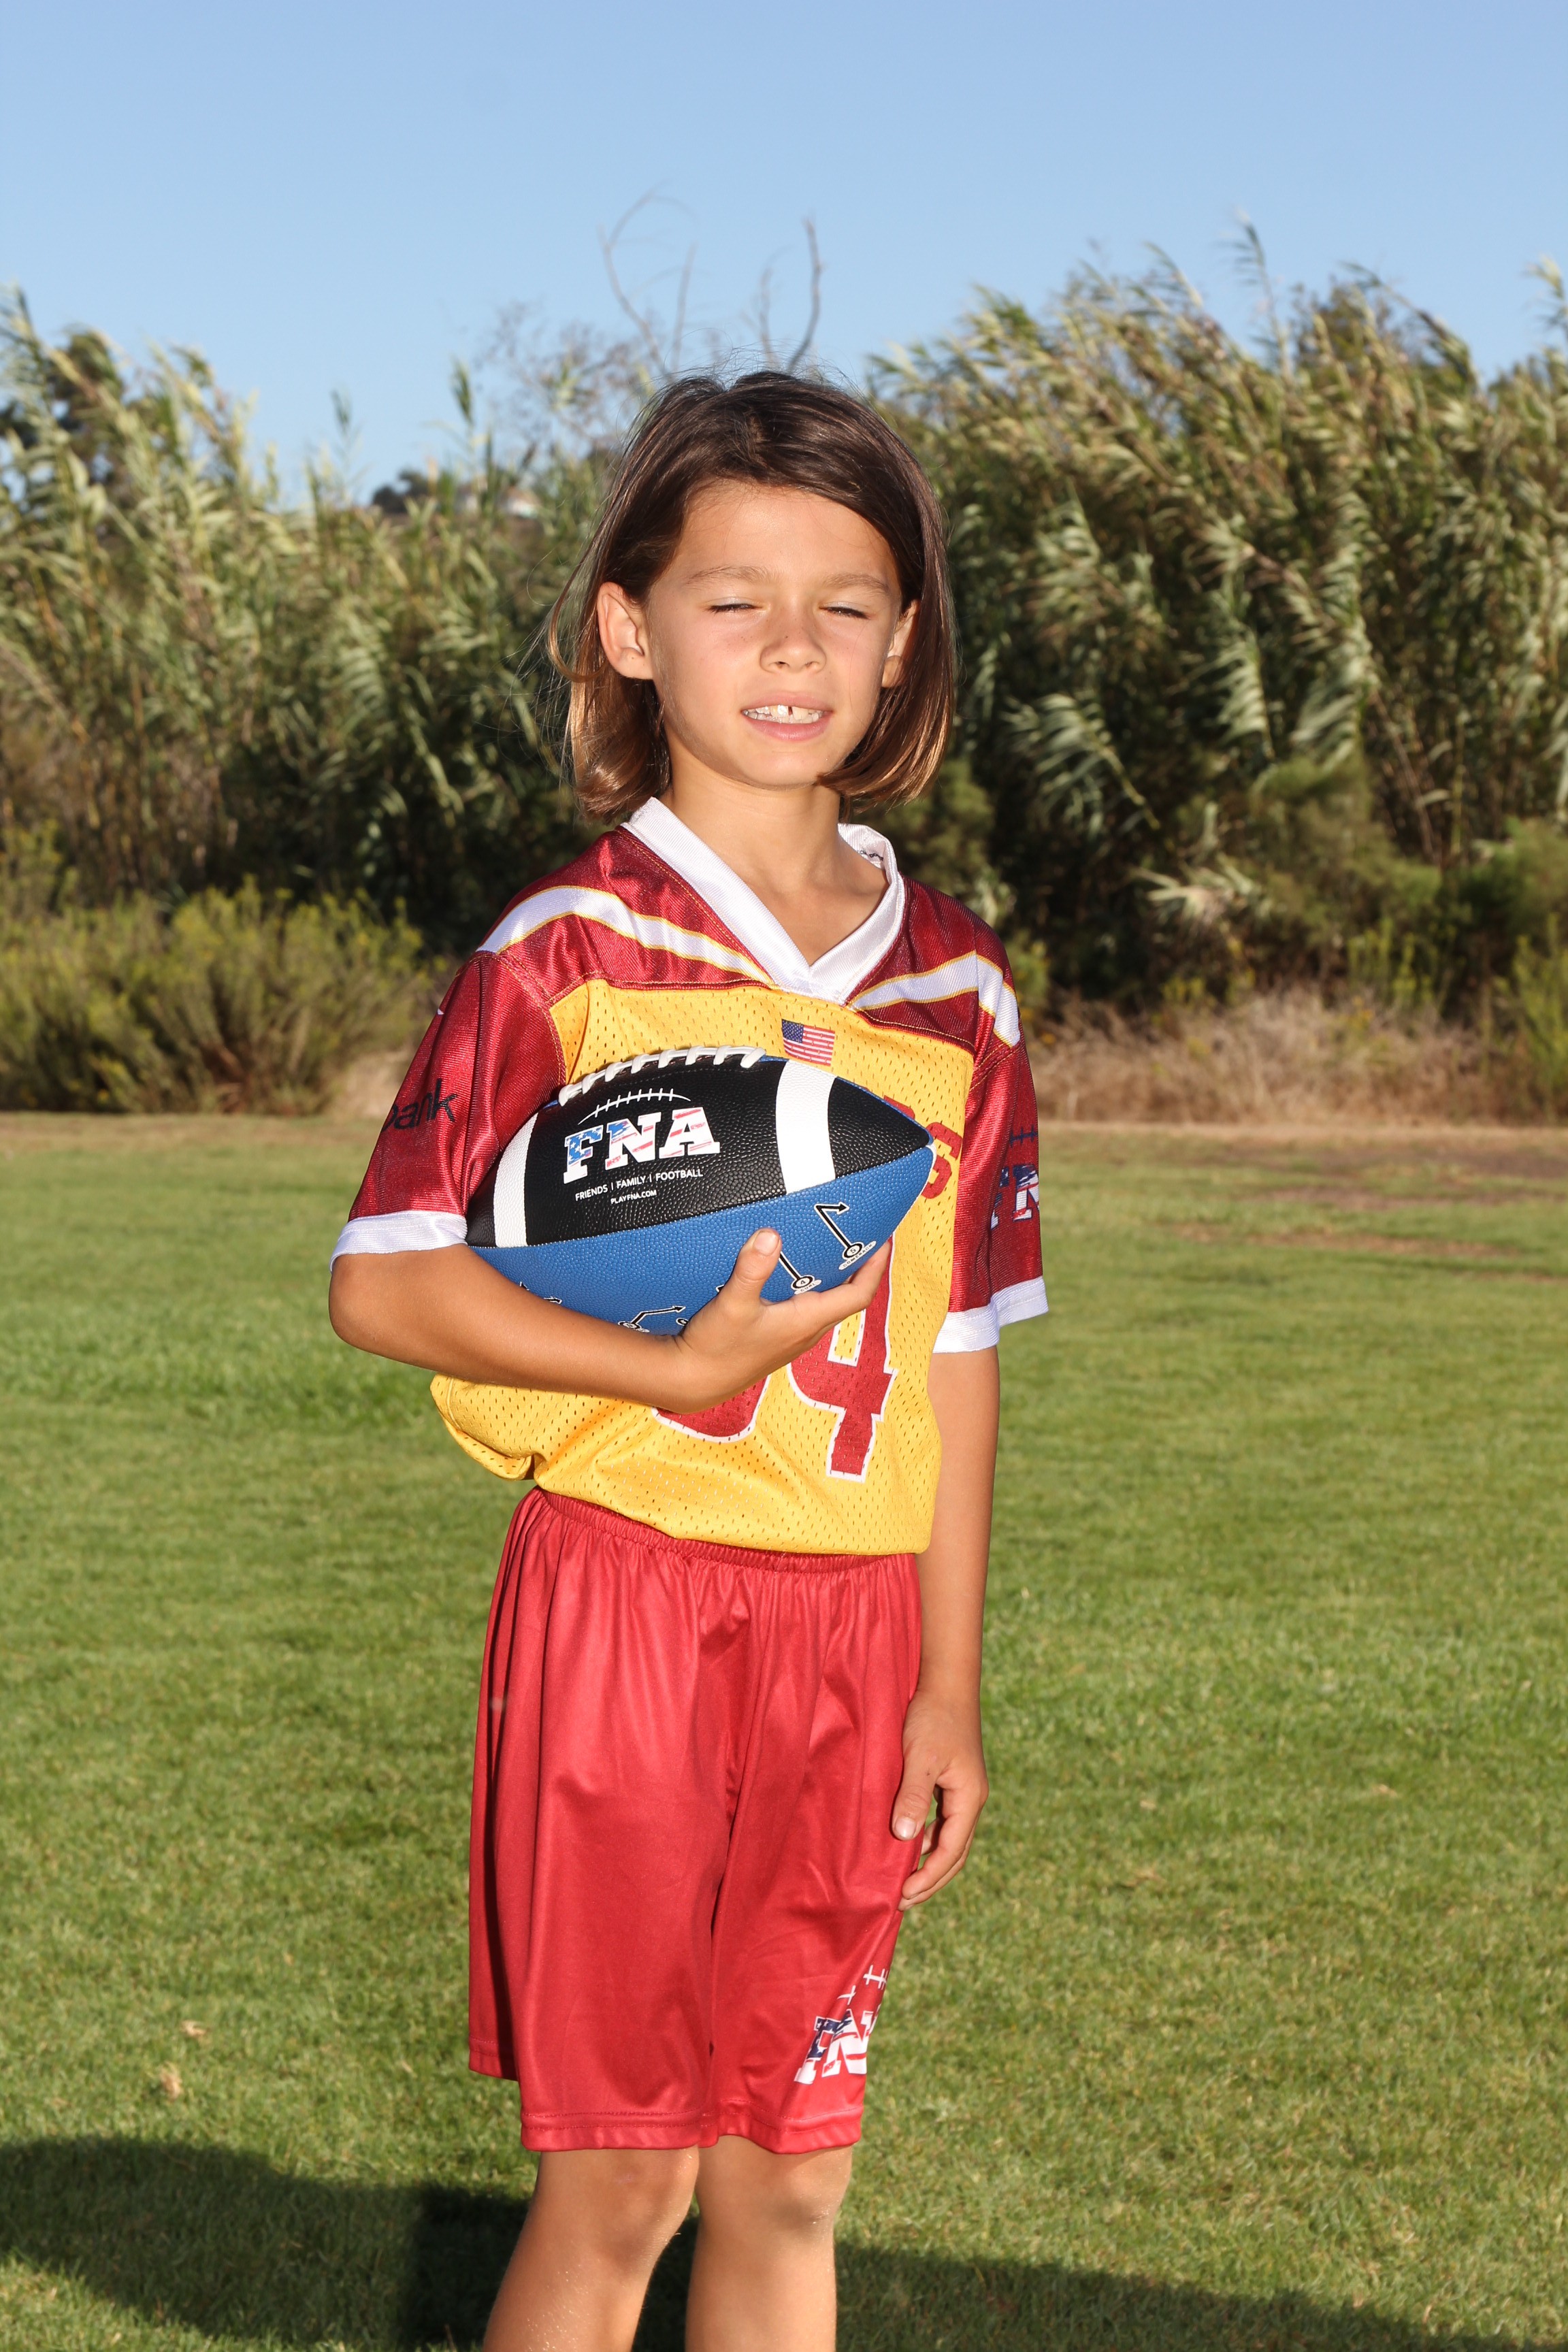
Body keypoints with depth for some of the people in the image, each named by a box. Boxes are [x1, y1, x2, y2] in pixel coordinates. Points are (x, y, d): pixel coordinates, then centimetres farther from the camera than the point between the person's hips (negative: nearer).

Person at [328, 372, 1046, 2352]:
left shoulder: (951, 985, 8)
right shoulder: (570, 951, -6)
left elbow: (955, 1350, 13)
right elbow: (384, 1283, -9)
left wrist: (948, 1685, 13)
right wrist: (679, 1366, -20)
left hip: (847, 1626, 5)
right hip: (625, 1592, -4)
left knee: (786, 2182, 10)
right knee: (620, 2176, -1)